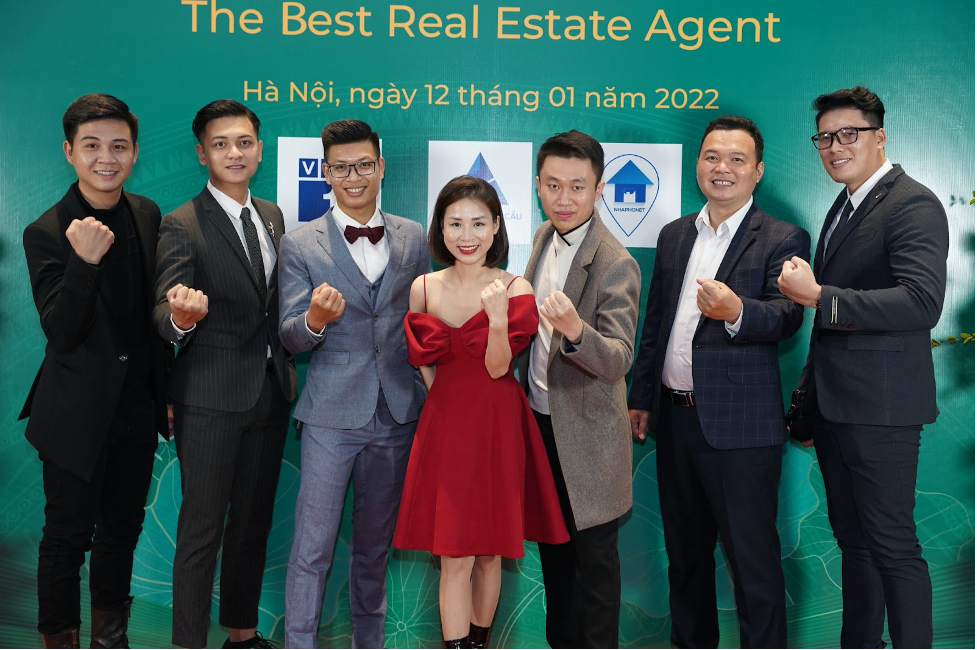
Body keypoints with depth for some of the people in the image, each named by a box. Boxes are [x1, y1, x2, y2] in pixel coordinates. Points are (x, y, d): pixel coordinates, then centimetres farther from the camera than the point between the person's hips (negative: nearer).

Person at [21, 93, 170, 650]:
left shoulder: (148, 215, 1)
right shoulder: (47, 233, -15)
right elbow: (61, 334, -21)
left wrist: (166, 390, 13)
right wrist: (84, 261, -35)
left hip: (138, 407, 5)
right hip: (79, 411, -5)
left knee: (123, 526, 19)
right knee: (68, 535, 7)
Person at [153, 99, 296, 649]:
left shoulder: (273, 216, 8)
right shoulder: (181, 226, -11)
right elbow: (165, 318, -18)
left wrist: (288, 368, 9)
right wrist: (183, 316, -40)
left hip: (271, 392, 6)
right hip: (211, 397, -6)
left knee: (254, 523, 17)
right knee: (202, 530, 1)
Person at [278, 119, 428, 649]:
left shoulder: (413, 238, 5)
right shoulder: (300, 245, -3)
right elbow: (290, 338, -4)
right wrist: (314, 319, -26)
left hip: (397, 413, 3)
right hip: (332, 412, -3)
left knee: (375, 544, 18)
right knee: (312, 548, 0)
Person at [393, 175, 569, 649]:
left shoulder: (515, 290, -7)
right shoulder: (424, 289, 0)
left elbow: (498, 367, -14)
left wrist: (498, 318, -30)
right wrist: (448, 401, 8)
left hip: (497, 427, -1)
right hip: (444, 426, 1)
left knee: (490, 552, 11)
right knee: (455, 557, -1)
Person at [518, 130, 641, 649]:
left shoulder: (615, 265, -22)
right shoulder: (544, 236, 2)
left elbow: (619, 361, -30)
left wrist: (575, 329, -48)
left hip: (586, 432, -8)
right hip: (540, 418, 8)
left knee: (593, 554, 8)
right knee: (552, 543, 21)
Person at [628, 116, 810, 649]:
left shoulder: (782, 239, -5)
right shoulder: (674, 235, 12)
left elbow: (787, 318, -19)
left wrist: (736, 312, -39)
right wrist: (641, 398, 15)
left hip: (740, 425, -6)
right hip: (675, 418, 6)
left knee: (753, 559, 3)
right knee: (684, 550, 19)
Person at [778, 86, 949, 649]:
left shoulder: (914, 205, -12)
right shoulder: (844, 208, 15)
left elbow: (922, 303, -27)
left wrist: (817, 296, -25)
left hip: (879, 407, -9)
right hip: (834, 404, 9)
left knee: (892, 544, -1)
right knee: (852, 538, 18)